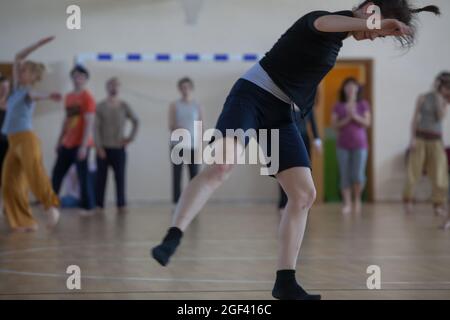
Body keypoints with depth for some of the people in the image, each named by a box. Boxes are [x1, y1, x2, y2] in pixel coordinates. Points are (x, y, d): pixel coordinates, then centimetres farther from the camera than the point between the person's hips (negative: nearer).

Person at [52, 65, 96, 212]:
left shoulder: (87, 98, -10)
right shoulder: (69, 97, 14)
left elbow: (89, 123, -15)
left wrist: (83, 146, -20)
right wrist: (59, 141, 18)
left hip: (80, 144, -8)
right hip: (67, 144, 8)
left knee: (83, 175, -5)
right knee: (57, 173, 10)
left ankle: (88, 206, 1)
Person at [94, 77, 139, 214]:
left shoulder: (124, 106, 6)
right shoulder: (101, 106, 0)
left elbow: (136, 122, 13)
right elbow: (96, 127, -4)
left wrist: (131, 137, 1)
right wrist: (99, 146, -11)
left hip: (119, 148, 1)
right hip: (104, 147, -1)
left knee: (120, 177, -2)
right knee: (101, 177, 1)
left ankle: (121, 205, 1)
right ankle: (99, 205, 5)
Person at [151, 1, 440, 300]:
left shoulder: (339, 39, 12)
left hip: (279, 114, 9)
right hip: (251, 96, -8)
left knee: (305, 194, -2)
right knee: (222, 166, -33)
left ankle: (285, 282, 2)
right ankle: (171, 240, -35)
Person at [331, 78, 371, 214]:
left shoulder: (363, 105, 6)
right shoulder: (338, 107, 6)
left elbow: (367, 122, -2)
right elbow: (335, 125, -1)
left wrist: (355, 116, -15)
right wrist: (347, 119, -14)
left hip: (360, 145, -1)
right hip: (343, 145, 1)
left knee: (358, 176, -8)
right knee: (345, 176, -2)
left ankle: (357, 198, 17)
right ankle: (347, 203, 5)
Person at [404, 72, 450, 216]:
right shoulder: (423, 98, -1)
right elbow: (415, 119, -1)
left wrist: (438, 97, -11)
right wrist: (412, 138, -9)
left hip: (436, 140, 2)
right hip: (420, 138, -2)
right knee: (413, 170, 0)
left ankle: (438, 204, 5)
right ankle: (408, 200, 14)